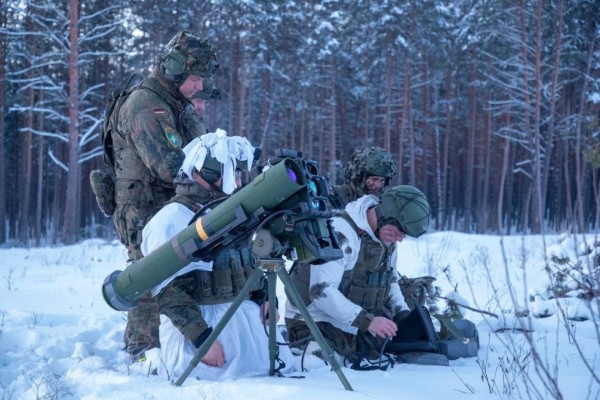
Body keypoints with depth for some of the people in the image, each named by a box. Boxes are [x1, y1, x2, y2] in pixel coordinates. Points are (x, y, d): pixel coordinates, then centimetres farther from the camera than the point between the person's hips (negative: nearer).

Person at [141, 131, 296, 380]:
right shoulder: (172, 219, -9)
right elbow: (169, 292, -15)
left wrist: (264, 298, 5)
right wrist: (202, 339, -22)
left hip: (247, 316, 8)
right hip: (200, 322, -8)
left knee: (283, 369, -5)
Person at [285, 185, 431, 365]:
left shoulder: (386, 237, 5)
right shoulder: (340, 233, -23)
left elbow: (390, 281, 19)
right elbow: (321, 292, -28)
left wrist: (403, 314, 1)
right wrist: (367, 320, -31)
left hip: (353, 325, 9)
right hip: (316, 324, -9)